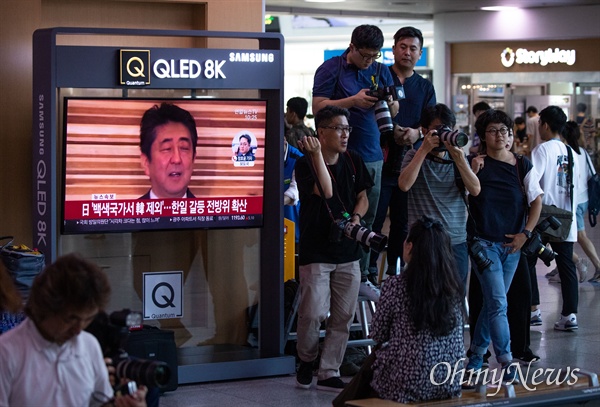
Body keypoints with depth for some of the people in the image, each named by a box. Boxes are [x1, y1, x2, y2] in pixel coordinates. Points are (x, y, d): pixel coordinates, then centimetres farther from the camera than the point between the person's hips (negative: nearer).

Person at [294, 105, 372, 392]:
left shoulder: (353, 161, 7)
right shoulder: (305, 164, -10)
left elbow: (362, 197, 16)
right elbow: (326, 191, -25)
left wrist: (356, 217, -4)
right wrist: (317, 153, -28)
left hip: (348, 252, 5)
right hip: (316, 252, -5)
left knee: (343, 317, 3)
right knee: (313, 313, -10)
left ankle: (329, 373, 13)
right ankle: (306, 360, 17)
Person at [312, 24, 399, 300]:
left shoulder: (381, 72, 13)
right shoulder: (330, 69, -1)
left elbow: (394, 113, 17)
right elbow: (318, 106, -8)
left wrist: (390, 103, -7)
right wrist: (354, 101, -18)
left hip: (372, 156, 5)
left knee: (367, 221, 6)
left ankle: (362, 278, 12)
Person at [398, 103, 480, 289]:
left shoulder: (458, 159, 12)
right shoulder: (415, 156, 5)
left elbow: (475, 190, -2)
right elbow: (404, 184, -14)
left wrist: (458, 157, -13)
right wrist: (424, 150, -14)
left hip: (457, 241, 3)